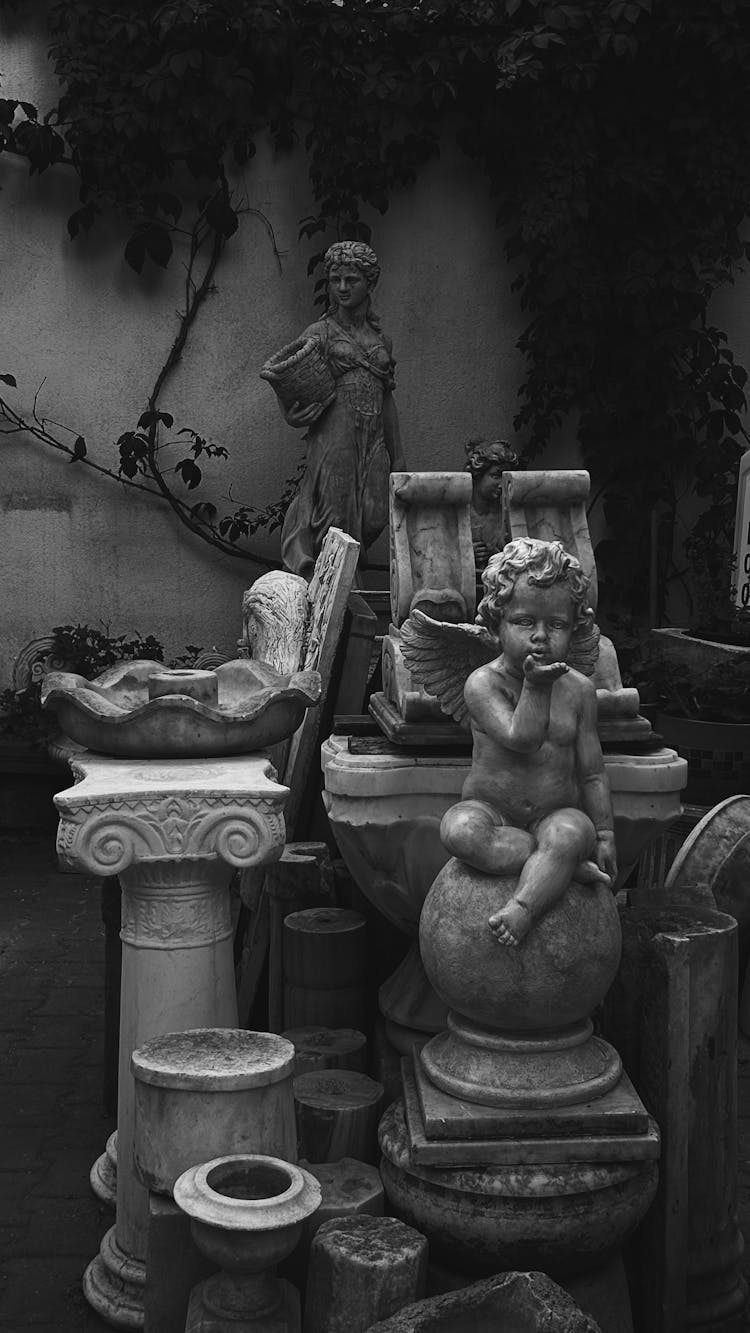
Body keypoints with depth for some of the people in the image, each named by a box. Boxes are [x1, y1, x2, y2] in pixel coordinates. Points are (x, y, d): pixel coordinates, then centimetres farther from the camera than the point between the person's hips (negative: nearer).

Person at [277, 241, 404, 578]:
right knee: (337, 517, -7)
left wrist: (396, 458, 19)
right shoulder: (318, 334, 4)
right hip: (333, 438, -4)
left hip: (374, 442, 4)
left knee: (372, 519, -2)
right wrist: (294, 415, -22)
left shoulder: (380, 339, 17)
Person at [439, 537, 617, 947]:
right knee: (460, 829, -34)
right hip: (491, 812, -1)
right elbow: (521, 738, -22)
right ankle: (568, 866, -29)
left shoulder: (578, 690, 2)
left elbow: (592, 773, 6)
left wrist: (604, 834, 1)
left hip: (556, 814, 1)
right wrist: (536, 686, -23)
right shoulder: (483, 683, -8)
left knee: (570, 830, -34)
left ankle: (522, 910, -41)